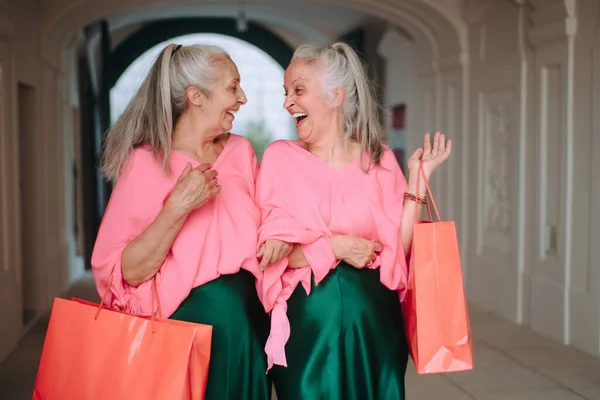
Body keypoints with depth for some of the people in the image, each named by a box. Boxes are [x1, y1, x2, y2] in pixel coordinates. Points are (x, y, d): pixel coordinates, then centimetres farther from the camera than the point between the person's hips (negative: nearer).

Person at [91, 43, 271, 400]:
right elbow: (126, 272, -16)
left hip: (248, 322, 5)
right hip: (183, 322, -5)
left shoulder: (241, 151, 4)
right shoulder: (146, 163, -11)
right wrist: (177, 207, -25)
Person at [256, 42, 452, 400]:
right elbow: (268, 250, -4)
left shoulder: (379, 159, 3)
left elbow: (397, 249, -2)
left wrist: (417, 178, -6)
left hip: (373, 317, 1)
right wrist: (335, 247, -14)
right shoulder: (281, 156, 0)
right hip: (309, 318, -1)